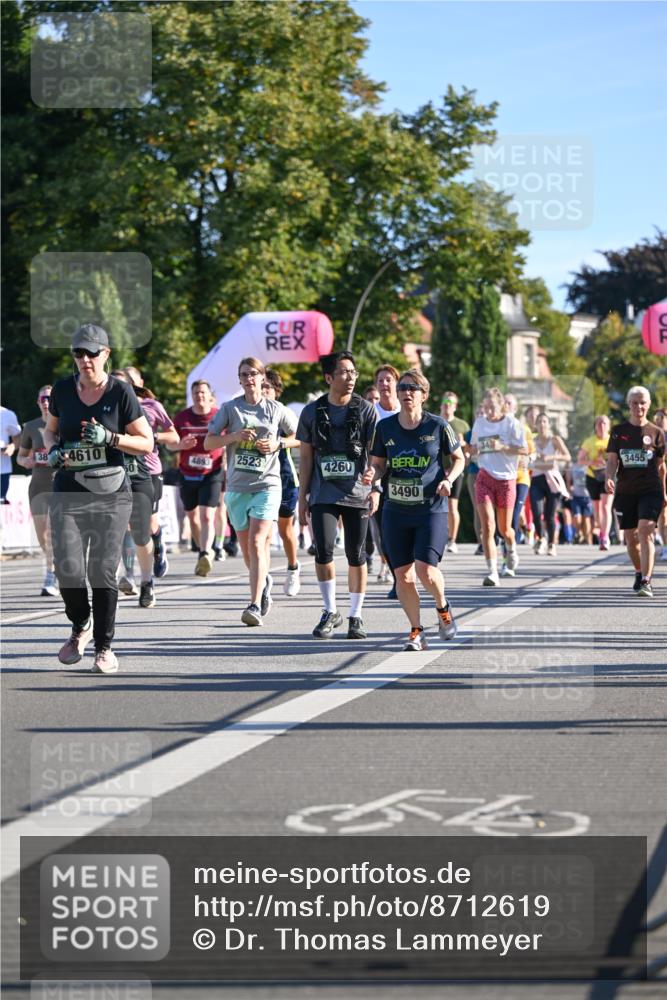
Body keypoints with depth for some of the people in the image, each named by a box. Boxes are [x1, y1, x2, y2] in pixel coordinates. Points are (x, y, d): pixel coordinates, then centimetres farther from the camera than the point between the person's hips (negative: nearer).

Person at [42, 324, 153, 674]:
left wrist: (109, 438, -17)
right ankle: (81, 626, 18)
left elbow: (146, 443, -2)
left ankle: (104, 645, 13)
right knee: (68, 569, -10)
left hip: (111, 492, -2)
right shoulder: (63, 389, 4)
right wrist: (53, 450, -3)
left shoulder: (120, 392, -5)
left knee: (103, 571, -3)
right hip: (68, 491, 2)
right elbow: (50, 430, 20)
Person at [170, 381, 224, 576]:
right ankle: (202, 552, 31)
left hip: (211, 474, -4)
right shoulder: (182, 417, 4)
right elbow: (169, 444, 9)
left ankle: (205, 555, -28)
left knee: (207, 517, -17)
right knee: (193, 517, 14)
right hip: (187, 476, 4)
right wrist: (180, 445, -13)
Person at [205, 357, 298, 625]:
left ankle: (255, 606, -22)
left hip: (267, 484, -3)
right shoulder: (230, 408, 5)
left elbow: (298, 437, 16)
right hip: (237, 485, 3)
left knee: (257, 543, -17)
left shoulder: (277, 410, 4)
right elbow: (208, 442, 3)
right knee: (246, 548, 12)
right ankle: (264, 582, 43)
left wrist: (278, 444, -3)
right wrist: (234, 436, -13)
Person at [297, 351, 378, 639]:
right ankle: (330, 612, 5)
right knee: (323, 550, -12)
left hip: (357, 495, 0)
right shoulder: (312, 412, 5)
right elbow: (306, 457, 9)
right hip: (324, 495, 0)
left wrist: (375, 489, -18)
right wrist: (302, 497, 6)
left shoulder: (366, 410, 0)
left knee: (356, 556, 2)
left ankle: (356, 616, 15)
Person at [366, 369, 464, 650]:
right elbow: (379, 463, 13)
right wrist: (372, 474, -10)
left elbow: (458, 459, 8)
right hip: (395, 510, 3)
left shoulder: (438, 426, -3)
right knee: (402, 575, 0)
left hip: (432, 509, -3)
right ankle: (416, 632, 16)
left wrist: (448, 480, -10)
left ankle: (443, 608, 17)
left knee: (426, 571, -15)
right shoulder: (384, 427, 4)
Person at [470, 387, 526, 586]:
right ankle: (492, 572, -16)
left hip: (506, 478, -2)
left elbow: (524, 449, -9)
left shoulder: (511, 423, -5)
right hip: (484, 478, 2)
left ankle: (512, 552, 45)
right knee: (487, 526, -14)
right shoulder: (479, 423, 7)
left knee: (504, 529, 10)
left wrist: (502, 447, -22)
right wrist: (471, 449, -3)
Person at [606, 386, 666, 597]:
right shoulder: (619, 431, 6)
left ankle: (645, 581, -22)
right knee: (630, 537, 10)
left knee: (645, 531, -19)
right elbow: (612, 460, 3)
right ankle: (639, 573, 34)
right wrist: (609, 478, -17)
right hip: (625, 491, 2)